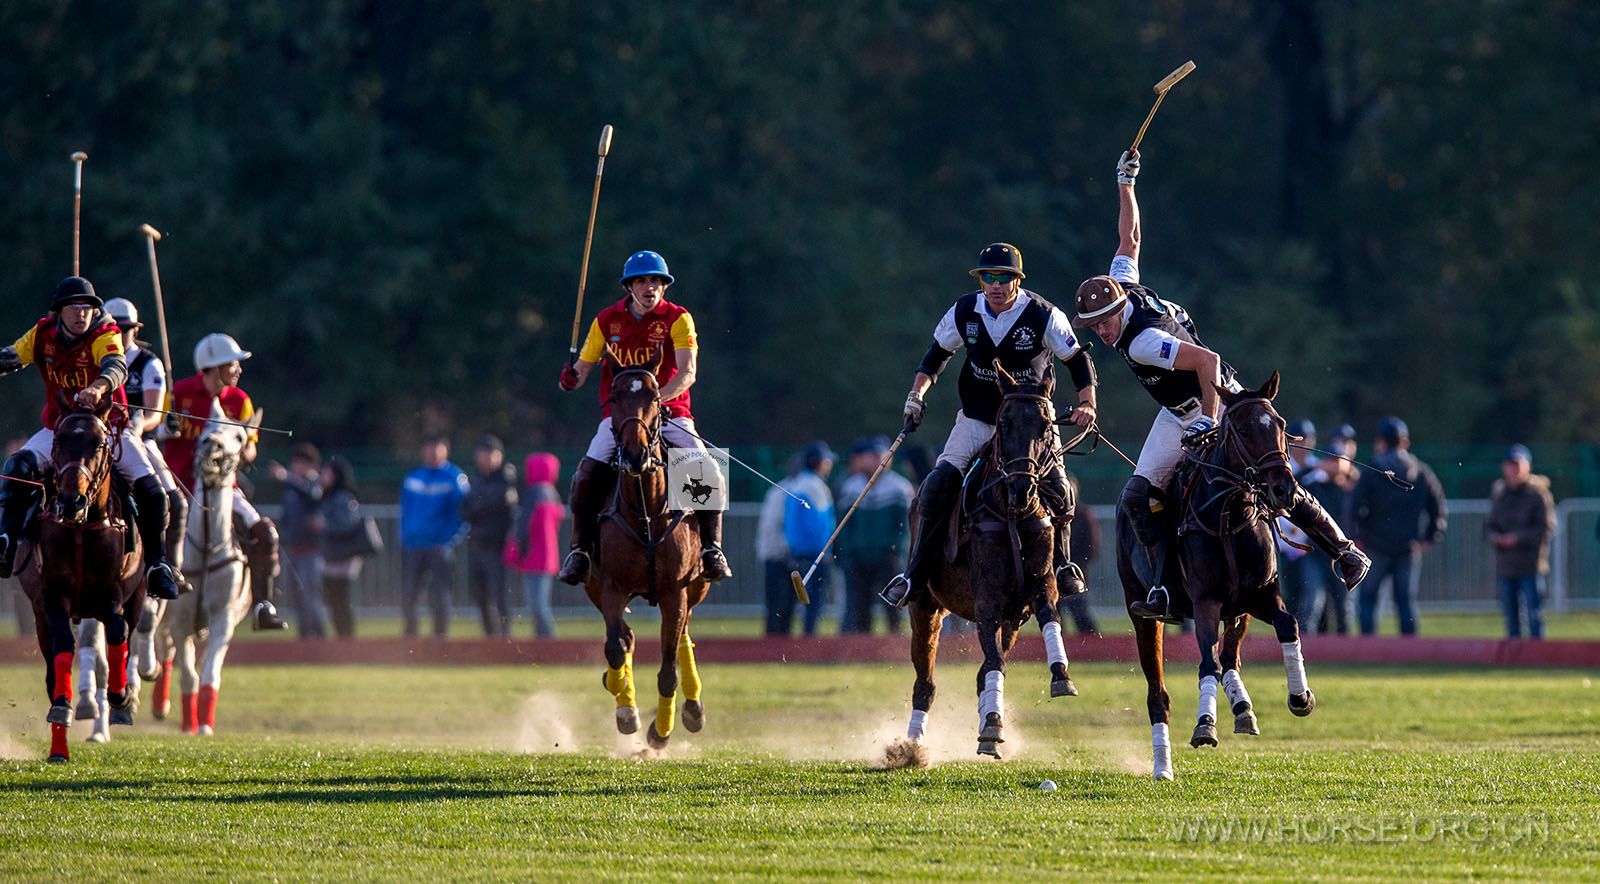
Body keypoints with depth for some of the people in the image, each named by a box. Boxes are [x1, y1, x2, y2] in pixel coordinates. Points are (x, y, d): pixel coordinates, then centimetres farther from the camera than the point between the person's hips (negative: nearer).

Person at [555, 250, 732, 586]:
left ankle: (711, 548, -5)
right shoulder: (608, 321, 5)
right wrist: (571, 378, -16)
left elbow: (687, 373, -14)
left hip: (670, 412, -1)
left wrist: (657, 398, -31)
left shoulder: (677, 319, -3)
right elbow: (584, 366, 9)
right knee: (587, 479, -19)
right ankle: (580, 549, -1)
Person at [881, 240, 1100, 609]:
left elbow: (1078, 358, -3)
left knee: (1057, 489, -20)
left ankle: (1061, 565, 7)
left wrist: (1086, 402, -17)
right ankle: (915, 576, -7)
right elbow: (937, 353, 10)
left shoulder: (1042, 315, -14)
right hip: (977, 419, 2)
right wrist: (917, 392, -3)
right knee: (937, 488, -16)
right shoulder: (964, 312, -6)